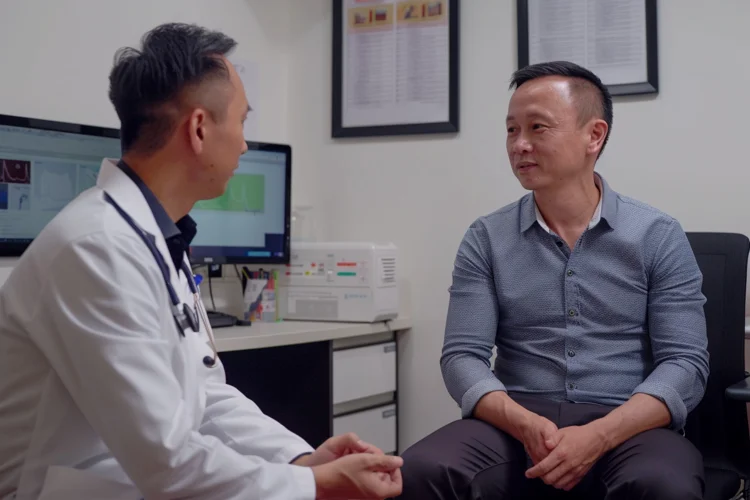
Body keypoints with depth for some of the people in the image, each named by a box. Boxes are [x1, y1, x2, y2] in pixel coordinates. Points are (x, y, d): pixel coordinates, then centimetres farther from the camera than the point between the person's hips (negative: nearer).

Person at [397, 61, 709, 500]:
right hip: (514, 427, 2)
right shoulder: (486, 240, 7)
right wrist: (525, 424, -19)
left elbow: (686, 363, -3)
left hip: (627, 427, -1)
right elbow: (463, 356, 0)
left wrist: (600, 436, -20)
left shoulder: (659, 237, 3)